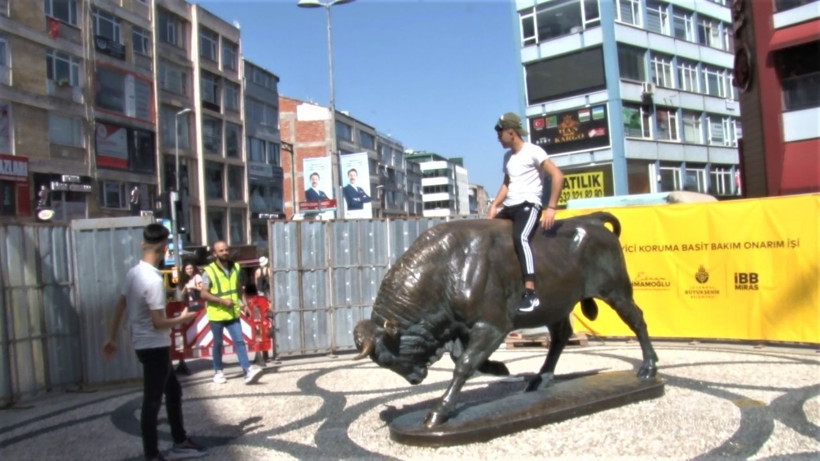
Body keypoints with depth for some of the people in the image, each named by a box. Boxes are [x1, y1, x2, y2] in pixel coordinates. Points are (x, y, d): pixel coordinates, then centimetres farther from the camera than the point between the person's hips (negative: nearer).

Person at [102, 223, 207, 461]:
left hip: (145, 344, 9)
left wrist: (112, 338, 17)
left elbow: (119, 308, 10)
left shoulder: (133, 272, 3)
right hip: (155, 347, -9)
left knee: (173, 390, 19)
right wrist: (182, 318, -6)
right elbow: (158, 322, -22)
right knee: (152, 402, 1)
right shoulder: (154, 280, -23)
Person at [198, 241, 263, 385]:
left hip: (233, 313, 3)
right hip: (216, 314, -3)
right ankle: (218, 372, 24)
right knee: (218, 344, 10)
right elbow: (204, 294, -12)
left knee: (239, 341, -5)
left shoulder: (235, 268, 6)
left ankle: (248, 370, -10)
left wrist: (242, 300, 4)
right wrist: (222, 300, -21)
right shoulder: (209, 271, -10)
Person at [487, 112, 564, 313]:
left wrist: (551, 208, -16)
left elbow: (558, 176, -10)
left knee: (520, 237, -34)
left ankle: (530, 293, -39)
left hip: (529, 204, -9)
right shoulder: (507, 156, 18)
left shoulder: (532, 151, -5)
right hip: (509, 207, 9)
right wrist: (494, 205, 10)